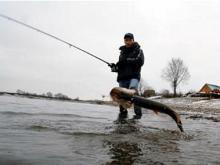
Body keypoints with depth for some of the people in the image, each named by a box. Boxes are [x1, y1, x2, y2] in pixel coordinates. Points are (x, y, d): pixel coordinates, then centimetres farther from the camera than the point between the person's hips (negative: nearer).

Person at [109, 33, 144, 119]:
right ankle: (123, 113, 20)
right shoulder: (122, 51, 23)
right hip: (123, 77, 5)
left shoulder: (138, 50, 8)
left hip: (134, 76, -5)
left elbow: (140, 61, -10)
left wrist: (127, 60, -16)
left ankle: (138, 112, -26)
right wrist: (115, 67, 2)